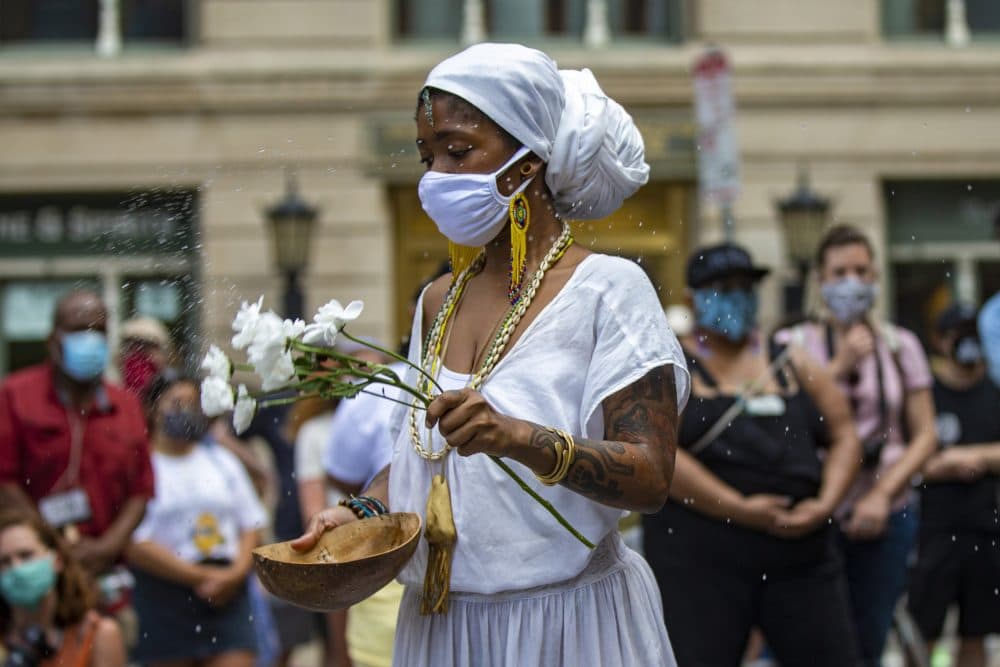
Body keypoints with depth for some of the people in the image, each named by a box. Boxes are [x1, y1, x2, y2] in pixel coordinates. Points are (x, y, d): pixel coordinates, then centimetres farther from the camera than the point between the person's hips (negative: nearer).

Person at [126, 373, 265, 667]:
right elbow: (136, 545, -11)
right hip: (164, 595, -4)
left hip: (227, 595, 4)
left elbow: (251, 524, 14)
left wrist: (236, 572, -5)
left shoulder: (221, 460, 15)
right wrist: (201, 577, -10)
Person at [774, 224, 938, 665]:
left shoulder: (900, 346, 8)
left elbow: (925, 436, 7)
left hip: (886, 515, 2)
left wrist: (883, 495, -6)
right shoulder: (792, 344, 2)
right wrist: (840, 366, -12)